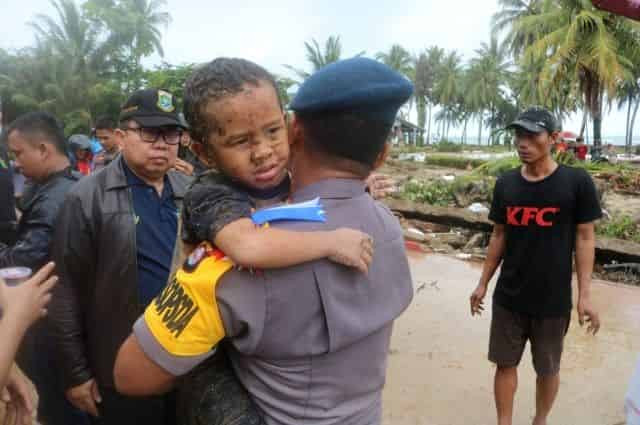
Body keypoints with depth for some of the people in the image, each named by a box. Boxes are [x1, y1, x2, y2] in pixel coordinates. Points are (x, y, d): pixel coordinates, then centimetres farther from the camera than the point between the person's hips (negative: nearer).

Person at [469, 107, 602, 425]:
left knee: (547, 369, 15)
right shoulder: (506, 183, 0)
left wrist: (584, 295, -8)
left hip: (553, 300, -2)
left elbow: (584, 238, -5)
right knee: (505, 363, 11)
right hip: (508, 297, 2)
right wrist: (483, 283, 8)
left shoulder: (576, 182, -9)